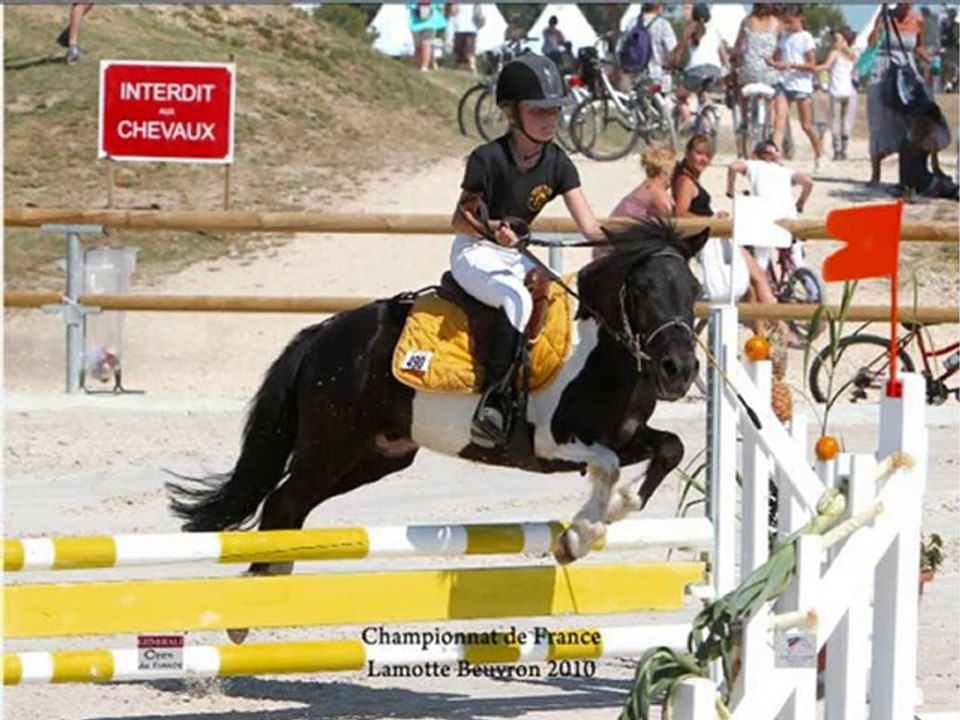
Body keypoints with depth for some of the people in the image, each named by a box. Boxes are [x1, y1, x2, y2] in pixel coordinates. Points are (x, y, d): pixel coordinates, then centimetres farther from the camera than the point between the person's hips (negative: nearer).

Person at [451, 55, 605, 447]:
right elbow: (460, 220, -13)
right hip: (474, 253, -7)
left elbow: (589, 227, -5)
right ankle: (494, 398, -35)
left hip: (516, 254, 7)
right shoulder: (488, 159, -18)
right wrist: (490, 230, -34)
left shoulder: (557, 163, -2)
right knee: (517, 300, -35)